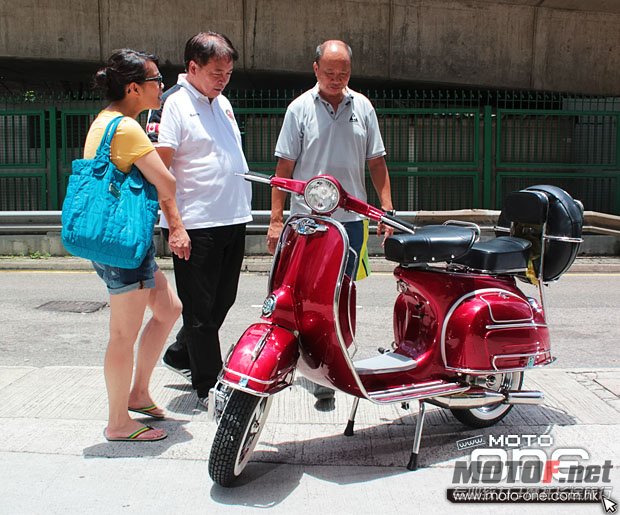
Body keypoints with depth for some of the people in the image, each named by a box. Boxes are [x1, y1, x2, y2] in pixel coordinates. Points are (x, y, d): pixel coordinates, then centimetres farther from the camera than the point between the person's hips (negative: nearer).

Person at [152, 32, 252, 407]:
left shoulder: (222, 102, 15)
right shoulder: (176, 104, -9)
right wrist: (174, 225, -20)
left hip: (233, 221, 8)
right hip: (197, 225, -8)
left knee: (222, 302, 18)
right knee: (200, 308, 2)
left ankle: (180, 356, 37)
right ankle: (208, 385, 14)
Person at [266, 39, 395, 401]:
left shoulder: (363, 107, 9)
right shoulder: (300, 108, 2)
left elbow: (377, 162, 12)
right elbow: (284, 166, 1)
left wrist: (387, 209, 4)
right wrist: (276, 219, -4)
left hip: (351, 218, 2)